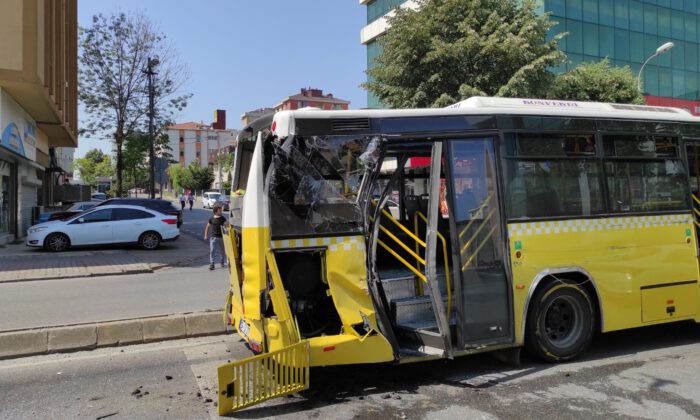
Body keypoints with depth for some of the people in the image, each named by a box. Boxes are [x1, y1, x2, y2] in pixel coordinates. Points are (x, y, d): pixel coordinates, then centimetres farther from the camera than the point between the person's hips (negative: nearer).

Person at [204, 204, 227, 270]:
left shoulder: (222, 218, 1)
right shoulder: (211, 219, -1)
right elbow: (207, 227, 8)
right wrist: (206, 235, 8)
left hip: (221, 237, 1)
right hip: (213, 237, -1)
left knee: (222, 250, 11)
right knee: (212, 250, -6)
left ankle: (222, 263, 29)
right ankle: (211, 264, -3)